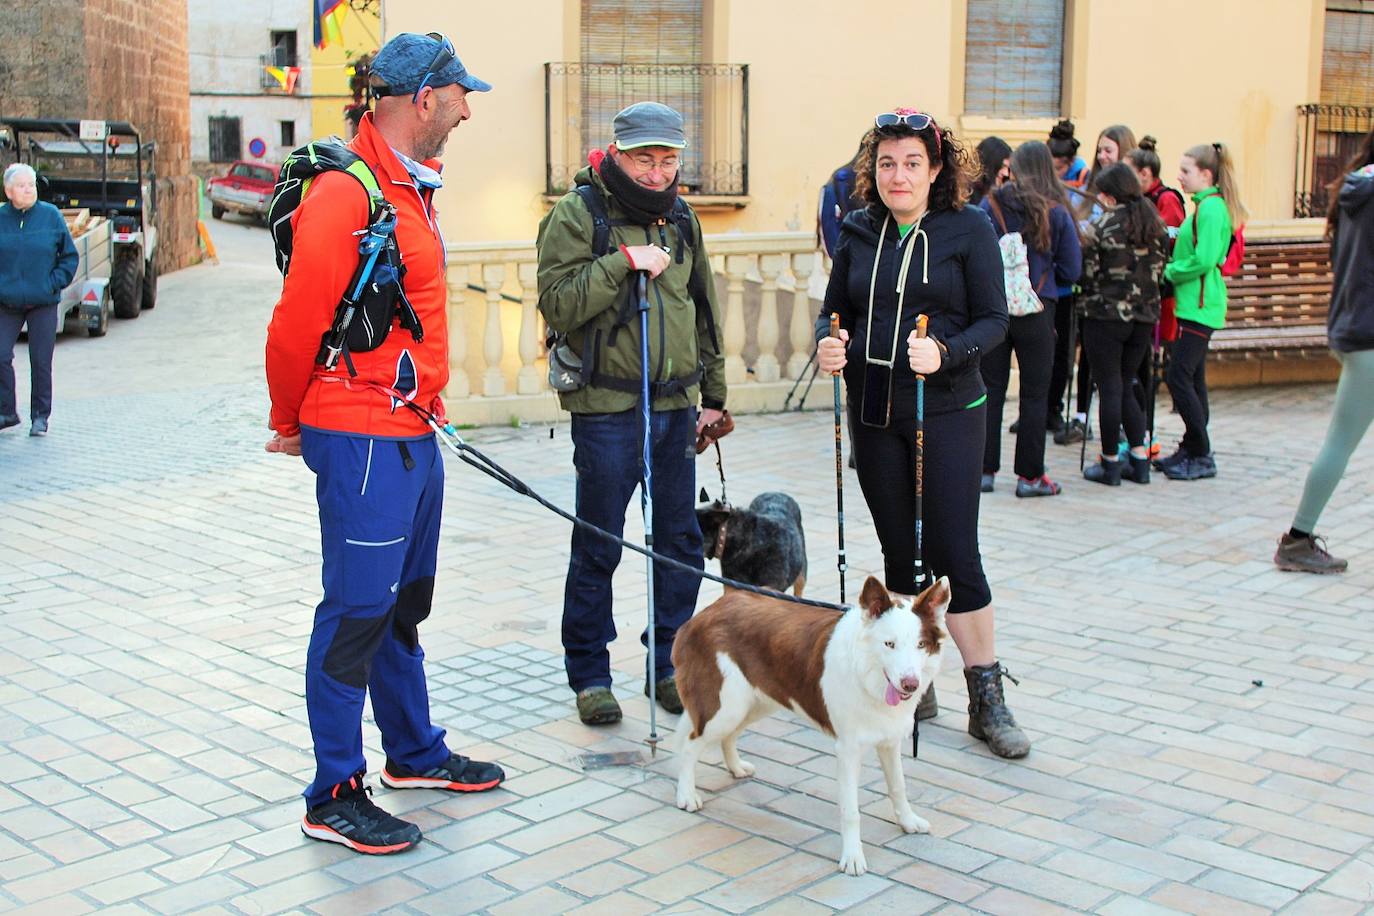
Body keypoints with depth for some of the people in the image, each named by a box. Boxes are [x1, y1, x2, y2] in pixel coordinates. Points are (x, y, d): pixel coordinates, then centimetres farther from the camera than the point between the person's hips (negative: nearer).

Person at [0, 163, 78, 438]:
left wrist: (54, 284, -5)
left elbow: (70, 256, 5)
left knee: (41, 361, 3)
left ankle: (40, 416, 15)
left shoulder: (51, 215, -1)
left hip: (43, 304, -1)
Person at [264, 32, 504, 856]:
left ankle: (416, 754, 35)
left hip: (412, 433, 10)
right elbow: (298, 320, -16)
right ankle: (335, 797, 10)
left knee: (405, 602, 20)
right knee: (358, 610, -2)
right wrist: (292, 424, -3)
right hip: (364, 441, -10)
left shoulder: (413, 184, 13)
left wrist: (427, 407, 18)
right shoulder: (347, 193, -18)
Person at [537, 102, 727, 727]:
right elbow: (557, 304, -16)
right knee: (598, 546, 3)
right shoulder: (577, 213, -6)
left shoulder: (679, 216, 13)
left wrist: (713, 393, 19)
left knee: (681, 540, 10)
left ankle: (670, 664, 24)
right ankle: (588, 673, 17)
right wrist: (622, 263, -22)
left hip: (676, 404, 6)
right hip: (606, 409, -6)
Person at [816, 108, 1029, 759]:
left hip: (946, 413, -4)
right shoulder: (859, 233, 6)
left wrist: (945, 352, -25)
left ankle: (987, 699, 7)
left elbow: (993, 320, -7)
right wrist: (826, 343, -11)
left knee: (953, 552, -4)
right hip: (873, 414, 4)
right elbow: (834, 309, 11)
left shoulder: (968, 229, -4)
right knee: (898, 551, 12)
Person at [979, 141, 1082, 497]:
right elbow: (1071, 270, -1)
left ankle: (983, 469, 12)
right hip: (1036, 311, -1)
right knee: (1035, 395, 7)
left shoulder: (990, 205, -5)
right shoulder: (1058, 213, -4)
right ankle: (1029, 475, 10)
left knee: (991, 391, 10)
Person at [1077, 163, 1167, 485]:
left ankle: (1110, 463, 7)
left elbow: (1086, 270, -11)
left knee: (1109, 389, 1)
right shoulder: (1154, 225, 6)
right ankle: (1140, 460, 13)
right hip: (1144, 316, 6)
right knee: (1125, 387, 16)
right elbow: (1160, 268, 10)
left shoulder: (1103, 226, -11)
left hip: (1105, 316, -6)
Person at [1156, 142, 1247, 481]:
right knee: (1192, 378, 13)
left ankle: (1202, 457, -3)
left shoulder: (1211, 208, -15)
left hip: (1199, 306, -10)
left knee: (1179, 378, -10)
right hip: (1196, 304, 10)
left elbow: (1203, 261, -22)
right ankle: (1191, 449, 20)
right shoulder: (1206, 205, 15)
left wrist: (1168, 271, -9)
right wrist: (1172, 267, 6)